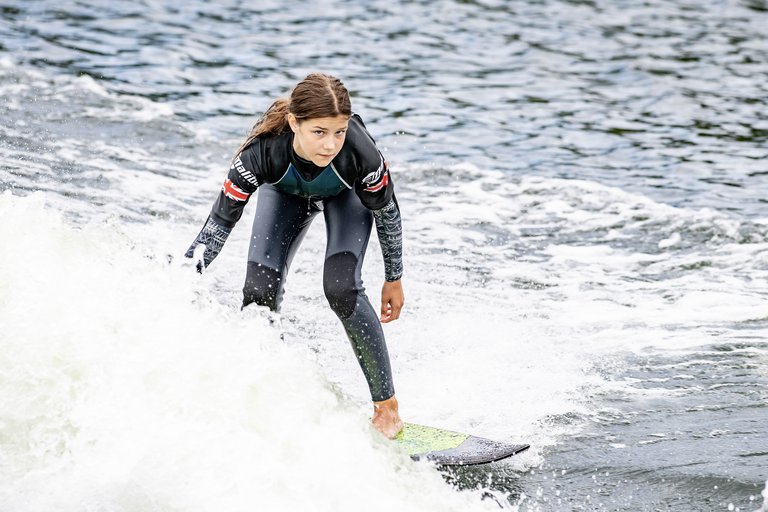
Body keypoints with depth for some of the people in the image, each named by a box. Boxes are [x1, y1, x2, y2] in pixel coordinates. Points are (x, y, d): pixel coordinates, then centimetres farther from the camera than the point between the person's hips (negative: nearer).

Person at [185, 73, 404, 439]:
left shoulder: (360, 152, -41)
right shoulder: (263, 151, -41)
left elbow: (386, 213, -20)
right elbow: (220, 222, -29)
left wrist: (394, 280, -7)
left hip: (347, 193, -1)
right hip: (286, 191, 2)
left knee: (341, 288, -22)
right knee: (260, 292, -13)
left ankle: (387, 406, -9)